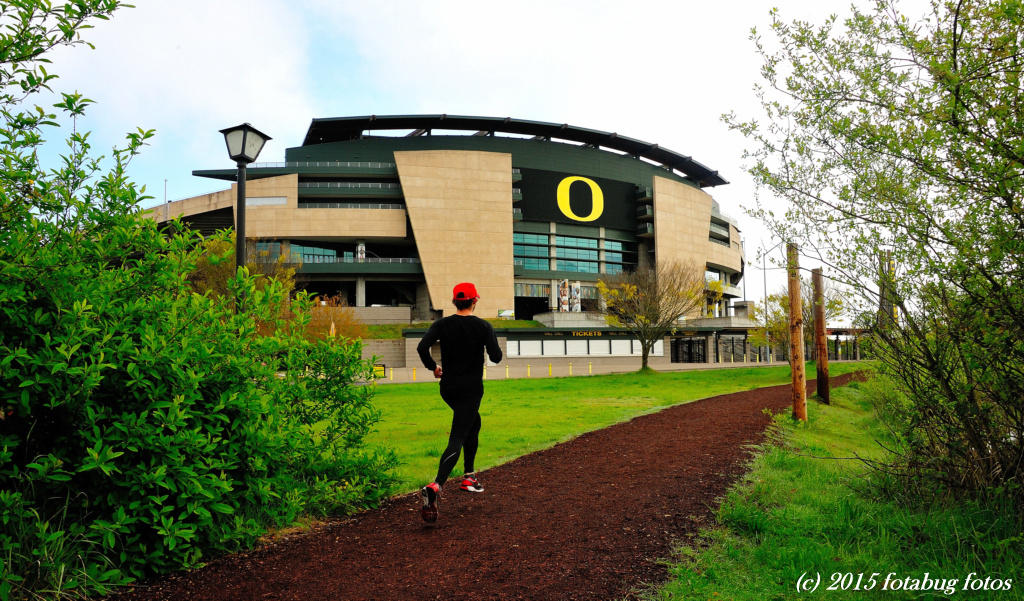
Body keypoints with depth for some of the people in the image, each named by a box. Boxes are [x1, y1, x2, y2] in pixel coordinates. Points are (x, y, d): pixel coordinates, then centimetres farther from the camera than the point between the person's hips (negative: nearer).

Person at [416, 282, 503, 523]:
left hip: (448, 388, 5)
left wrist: (433, 367, 3)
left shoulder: (442, 324, 0)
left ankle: (469, 476, 28)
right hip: (471, 389, -5)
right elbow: (496, 357, -11)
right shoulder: (483, 326, -7)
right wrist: (493, 344, 10)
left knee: (473, 423, 28)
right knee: (457, 439, -9)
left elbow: (422, 347, -14)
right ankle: (435, 486, -28)